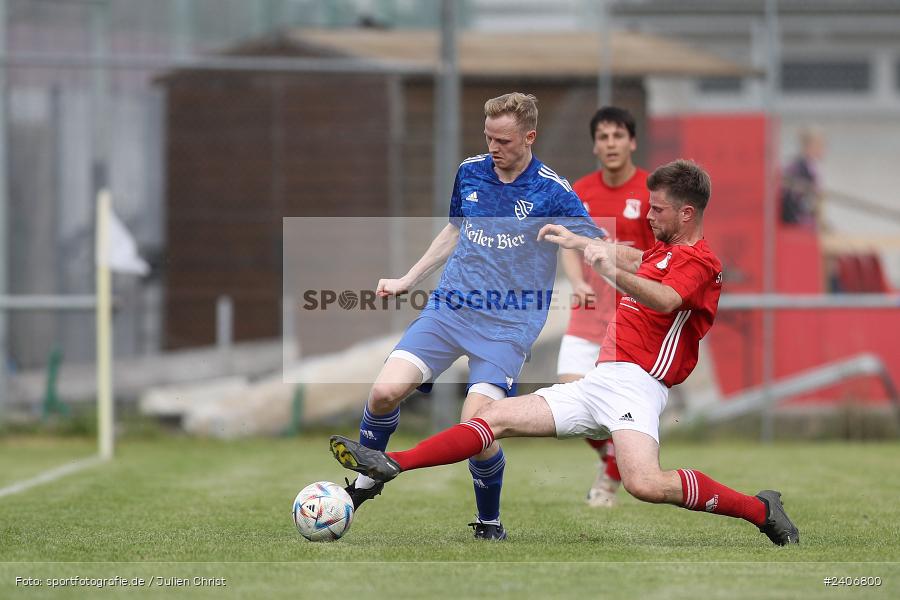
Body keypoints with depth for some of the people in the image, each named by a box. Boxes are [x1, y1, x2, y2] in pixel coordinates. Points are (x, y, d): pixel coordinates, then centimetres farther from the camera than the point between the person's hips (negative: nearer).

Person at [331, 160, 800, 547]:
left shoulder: (698, 261, -8)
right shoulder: (666, 250, 22)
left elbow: (664, 300, -29)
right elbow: (634, 257, 47)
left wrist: (614, 272, -45)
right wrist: (578, 242, 52)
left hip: (634, 385, -10)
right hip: (596, 385, 10)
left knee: (645, 485, -32)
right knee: (496, 417, 2)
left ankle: (760, 510, -16)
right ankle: (391, 465, -1)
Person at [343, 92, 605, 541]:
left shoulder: (552, 192, -8)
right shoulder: (470, 172, 7)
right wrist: (407, 280, 24)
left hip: (508, 325, -4)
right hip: (450, 308, 4)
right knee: (385, 392, -15)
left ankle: (489, 524, 7)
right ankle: (367, 481, 11)